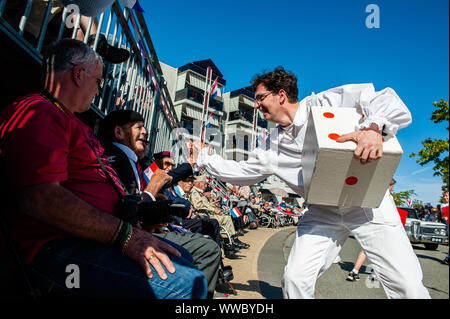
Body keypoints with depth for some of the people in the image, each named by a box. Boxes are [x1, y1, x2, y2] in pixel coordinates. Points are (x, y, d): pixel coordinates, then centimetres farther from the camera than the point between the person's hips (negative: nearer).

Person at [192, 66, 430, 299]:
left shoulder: (324, 104, -11)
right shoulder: (271, 146, 5)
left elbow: (388, 100, -15)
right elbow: (241, 171, 13)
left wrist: (373, 128, -36)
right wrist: (204, 158, 15)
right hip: (323, 213, 4)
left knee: (408, 286, -5)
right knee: (295, 280, -5)